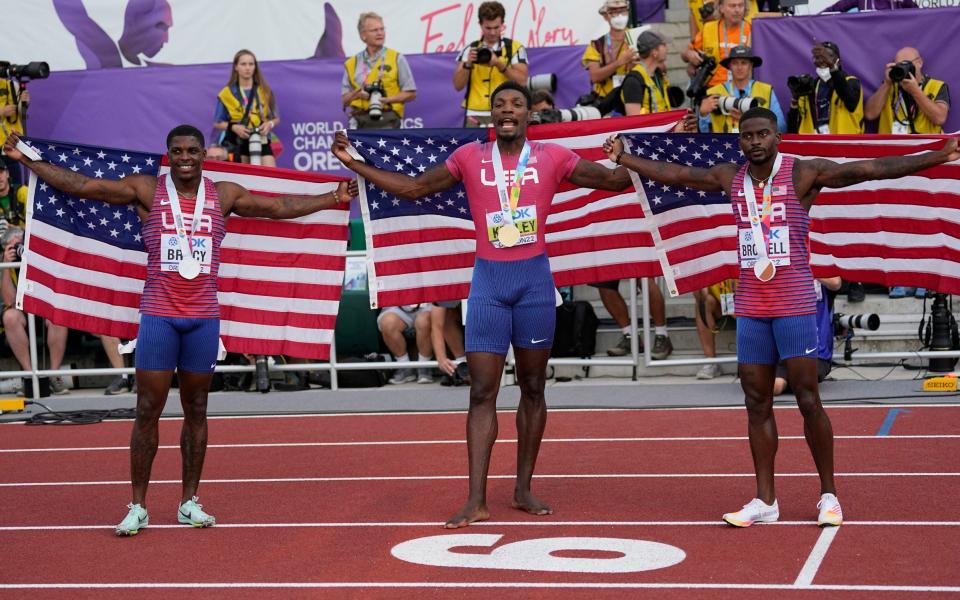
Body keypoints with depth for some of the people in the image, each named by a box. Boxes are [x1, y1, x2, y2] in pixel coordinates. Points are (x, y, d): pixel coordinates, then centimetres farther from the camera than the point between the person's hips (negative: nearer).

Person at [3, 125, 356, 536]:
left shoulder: (224, 195, 7)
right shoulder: (146, 190, 0)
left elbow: (280, 207, 15)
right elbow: (79, 185, 0)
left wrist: (333, 198, 14)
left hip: (204, 317, 2)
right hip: (158, 315, -2)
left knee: (196, 411, 8)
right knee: (147, 411, -1)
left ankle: (189, 503, 17)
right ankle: (138, 506, 5)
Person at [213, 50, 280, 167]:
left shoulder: (265, 91, 5)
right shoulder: (227, 93, 1)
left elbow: (276, 118, 12)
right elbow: (217, 123, 5)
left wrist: (270, 124, -11)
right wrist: (233, 127, -14)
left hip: (261, 141, 1)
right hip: (237, 143, -1)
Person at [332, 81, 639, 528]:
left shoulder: (552, 157, 4)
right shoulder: (469, 158, 5)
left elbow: (613, 181, 8)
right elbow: (413, 188, 11)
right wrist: (355, 164, 6)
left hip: (535, 277, 0)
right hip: (488, 279, 0)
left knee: (533, 388, 7)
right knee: (482, 392, -5)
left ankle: (523, 490, 18)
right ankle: (476, 500, -6)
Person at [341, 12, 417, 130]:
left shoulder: (397, 59, 5)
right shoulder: (352, 64, 12)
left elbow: (411, 93, 2)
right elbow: (344, 100, 14)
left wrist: (387, 99, -12)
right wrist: (357, 94, -8)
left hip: (387, 124, -3)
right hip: (360, 124, 3)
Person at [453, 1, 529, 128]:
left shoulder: (515, 48, 6)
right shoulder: (470, 50, 11)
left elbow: (522, 81, -4)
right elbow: (458, 85, 5)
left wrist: (499, 64, -15)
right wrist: (468, 64, -11)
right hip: (475, 116, 2)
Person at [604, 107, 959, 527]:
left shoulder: (804, 173, -7)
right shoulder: (730, 178, 8)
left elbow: (872, 169, -13)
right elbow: (673, 174, 20)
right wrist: (624, 159, 24)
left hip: (795, 304, -5)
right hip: (750, 306, 5)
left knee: (808, 399, -3)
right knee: (757, 403, 6)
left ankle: (828, 495, 9)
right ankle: (765, 500, 11)